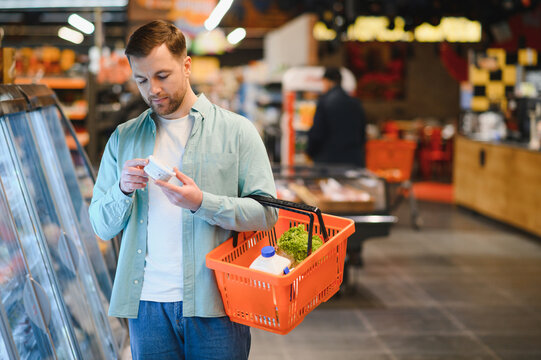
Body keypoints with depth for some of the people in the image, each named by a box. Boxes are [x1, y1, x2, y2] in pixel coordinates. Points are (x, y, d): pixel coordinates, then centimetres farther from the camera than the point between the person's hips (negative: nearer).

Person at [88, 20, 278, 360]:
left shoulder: (237, 130, 2)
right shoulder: (123, 139, 10)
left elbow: (267, 212, -5)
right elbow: (102, 226, 8)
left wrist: (202, 203, -19)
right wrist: (123, 189, -12)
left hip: (215, 304, -2)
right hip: (147, 304, 2)